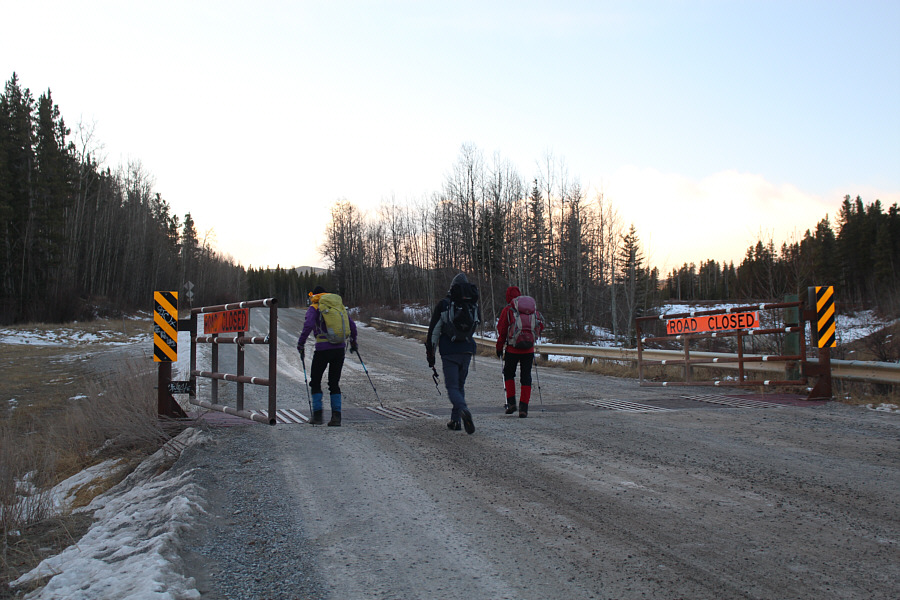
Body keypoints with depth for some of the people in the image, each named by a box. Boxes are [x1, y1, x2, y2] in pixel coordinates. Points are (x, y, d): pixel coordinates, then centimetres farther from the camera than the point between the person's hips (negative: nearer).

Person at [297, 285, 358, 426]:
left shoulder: (314, 308, 3)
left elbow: (308, 326, -14)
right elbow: (352, 325, 16)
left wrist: (300, 344, -7)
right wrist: (353, 341, 30)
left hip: (323, 349, -4)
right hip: (340, 348, 4)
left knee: (315, 381, 12)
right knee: (334, 383, 11)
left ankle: (317, 414, 7)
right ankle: (336, 416, 3)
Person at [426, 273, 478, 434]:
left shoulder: (443, 304, -5)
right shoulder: (474, 304, 4)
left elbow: (434, 330, -3)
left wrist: (430, 353, 3)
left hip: (449, 352, -3)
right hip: (467, 350, 3)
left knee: (452, 386, -2)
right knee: (460, 385, 17)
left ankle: (463, 410, -30)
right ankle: (455, 420, 18)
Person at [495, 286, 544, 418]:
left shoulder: (507, 310, -4)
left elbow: (501, 331, -4)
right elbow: (540, 325, 11)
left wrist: (499, 348, 6)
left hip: (512, 349, -2)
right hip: (529, 350, 2)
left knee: (508, 374, 17)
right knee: (526, 377, 7)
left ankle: (511, 402, 7)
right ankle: (523, 408, 3)